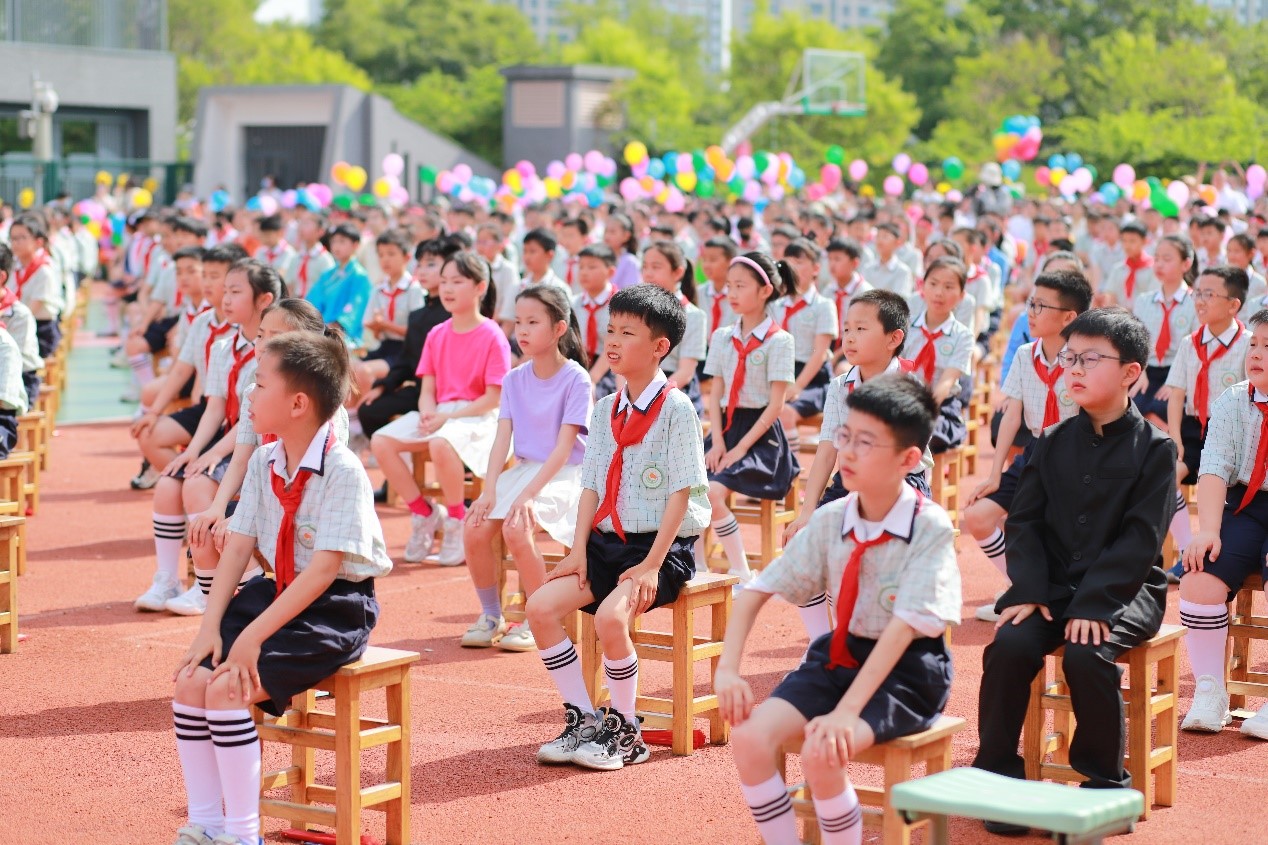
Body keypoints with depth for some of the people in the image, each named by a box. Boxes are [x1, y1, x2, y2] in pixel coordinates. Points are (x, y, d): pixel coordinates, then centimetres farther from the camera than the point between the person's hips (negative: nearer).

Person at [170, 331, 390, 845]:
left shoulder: (343, 471, -20)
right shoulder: (263, 463, 4)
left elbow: (323, 570, -24)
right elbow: (238, 548, 4)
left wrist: (253, 637, -25)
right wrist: (212, 625, -8)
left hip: (335, 608, -8)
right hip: (277, 592, 8)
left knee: (227, 689, -23)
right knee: (191, 679, -9)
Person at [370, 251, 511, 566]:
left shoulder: (492, 336, -7)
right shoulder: (437, 335, 11)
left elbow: (494, 398, -12)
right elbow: (427, 389, 10)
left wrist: (448, 417, -19)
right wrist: (428, 413, -14)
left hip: (476, 416, -6)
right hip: (439, 415, 7)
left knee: (441, 443, -39)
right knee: (381, 441, -16)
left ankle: (457, 522, -17)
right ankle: (424, 514, -2)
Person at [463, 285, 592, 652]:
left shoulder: (575, 378, -10)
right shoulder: (514, 380, 7)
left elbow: (564, 447, -16)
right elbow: (502, 439, 0)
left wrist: (528, 494, -26)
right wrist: (489, 491, -15)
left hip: (563, 474, -5)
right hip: (523, 469, 5)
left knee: (515, 528, -31)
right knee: (474, 528, -19)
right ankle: (491, 616, 1)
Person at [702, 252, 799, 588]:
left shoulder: (779, 341, -8)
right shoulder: (722, 337, 10)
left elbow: (775, 405, -11)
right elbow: (715, 394, 7)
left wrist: (741, 447, -16)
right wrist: (717, 442, -7)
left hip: (759, 433, -6)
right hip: (726, 427, 6)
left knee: (713, 493, -25)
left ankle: (741, 573, -10)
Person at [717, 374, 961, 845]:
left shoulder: (930, 528, -16)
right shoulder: (830, 520, -2)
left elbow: (902, 629, -24)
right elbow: (756, 591, 3)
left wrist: (846, 711, -32)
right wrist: (728, 670, -11)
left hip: (905, 670, -5)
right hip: (839, 654, 5)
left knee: (822, 754, -30)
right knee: (749, 739, -18)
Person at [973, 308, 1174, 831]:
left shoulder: (1154, 448, -3)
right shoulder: (1053, 444, 10)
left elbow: (1141, 538, -11)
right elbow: (1024, 522, 5)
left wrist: (1094, 603, -21)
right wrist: (1029, 591, -11)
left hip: (1124, 590, -4)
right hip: (1054, 586, 4)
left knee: (1086, 654, -31)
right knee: (1009, 646, -24)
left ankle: (1104, 783, -11)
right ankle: (997, 776, -10)